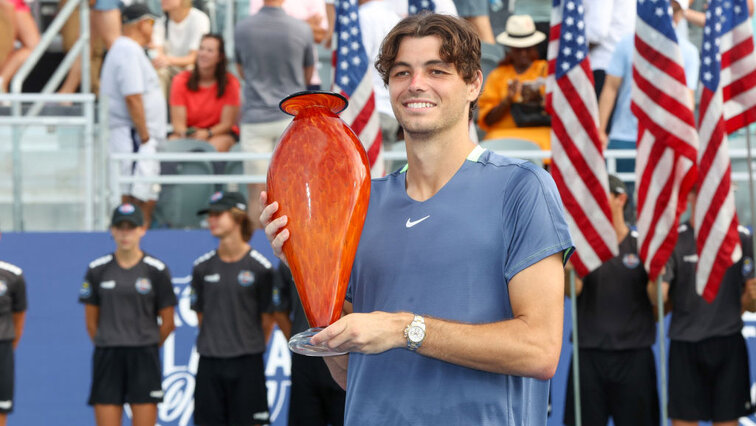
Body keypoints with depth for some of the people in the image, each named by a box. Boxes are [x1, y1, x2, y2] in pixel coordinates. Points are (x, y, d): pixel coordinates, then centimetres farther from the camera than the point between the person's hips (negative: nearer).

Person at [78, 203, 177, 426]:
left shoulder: (156, 270, -1)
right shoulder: (97, 270, 4)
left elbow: (168, 323, 5)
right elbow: (91, 320, 10)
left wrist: (147, 347, 9)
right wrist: (107, 347, 10)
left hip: (144, 358, -1)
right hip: (107, 357, 1)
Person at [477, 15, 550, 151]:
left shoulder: (546, 69, 17)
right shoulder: (497, 75, 18)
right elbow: (487, 119, 9)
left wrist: (539, 99, -11)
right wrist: (508, 100, -8)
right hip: (504, 132, 0)